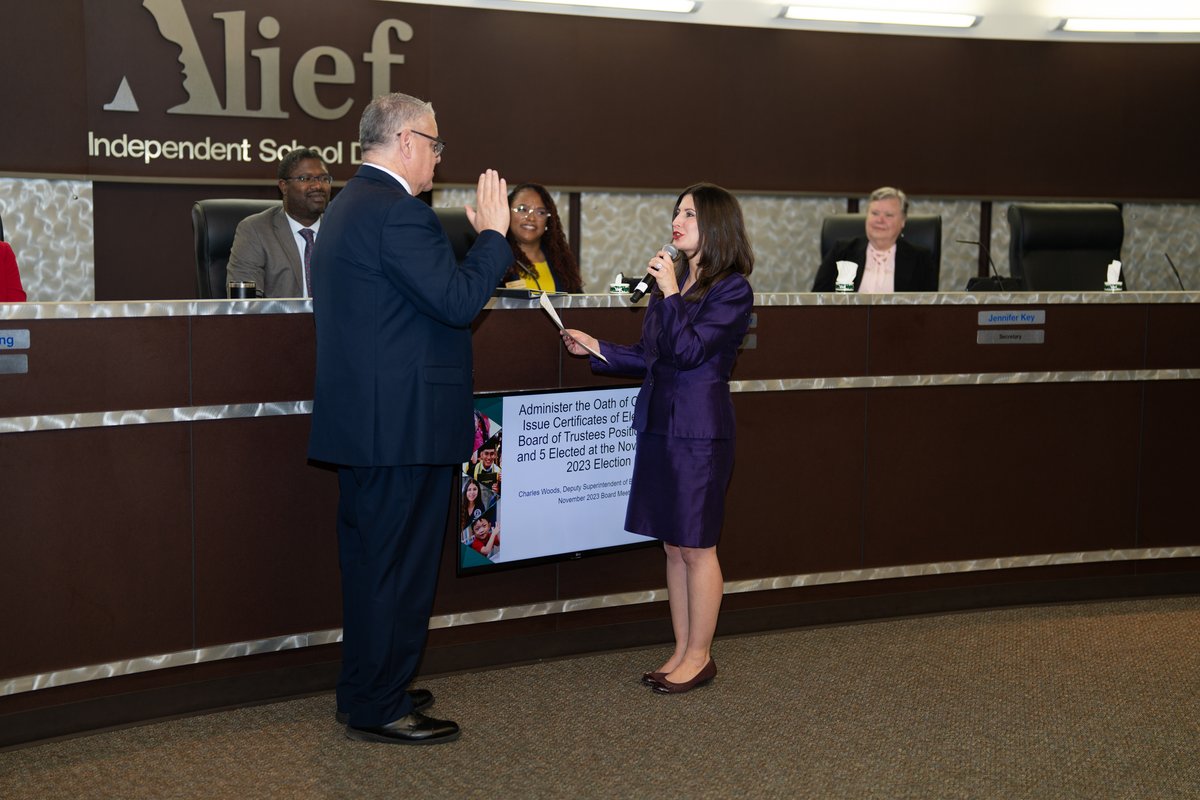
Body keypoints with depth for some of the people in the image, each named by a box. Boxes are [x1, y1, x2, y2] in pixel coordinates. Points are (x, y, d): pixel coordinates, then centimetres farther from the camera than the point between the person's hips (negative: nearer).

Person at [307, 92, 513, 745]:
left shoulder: (345, 207, 16)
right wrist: (492, 235, -10)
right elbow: (457, 301, -22)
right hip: (405, 423, -11)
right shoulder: (397, 211, -18)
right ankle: (379, 708, 9)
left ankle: (366, 690, 30)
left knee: (370, 559, 18)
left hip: (360, 419, 11)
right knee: (398, 563, -1)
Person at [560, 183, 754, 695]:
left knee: (696, 547, 1)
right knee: (673, 546, 12)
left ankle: (699, 657, 13)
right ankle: (682, 652, 21)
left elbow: (689, 350, -18)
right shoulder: (673, 281, 14)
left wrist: (670, 293, -15)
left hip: (700, 429, -7)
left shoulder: (732, 289, -8)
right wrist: (596, 349, 10)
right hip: (659, 422, 7)